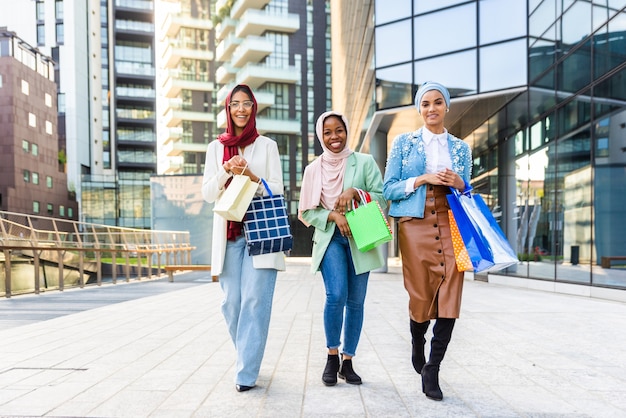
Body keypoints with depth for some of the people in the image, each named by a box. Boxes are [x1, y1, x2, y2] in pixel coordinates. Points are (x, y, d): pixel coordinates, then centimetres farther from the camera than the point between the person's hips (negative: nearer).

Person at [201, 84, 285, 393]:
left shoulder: (267, 145, 7)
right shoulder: (216, 147, 12)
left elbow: (277, 190, 2)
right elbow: (207, 193, 7)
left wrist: (250, 176, -14)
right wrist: (226, 171, -10)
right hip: (229, 232, 2)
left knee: (254, 301, -8)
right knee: (231, 303, 2)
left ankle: (247, 372, 0)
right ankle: (248, 357, 24)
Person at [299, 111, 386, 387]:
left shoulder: (365, 162, 4)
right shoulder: (313, 169, 7)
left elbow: (383, 197, 0)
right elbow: (306, 211, 5)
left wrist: (355, 192, -15)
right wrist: (332, 215, -12)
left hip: (360, 238, 1)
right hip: (330, 238, 0)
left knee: (356, 301, 4)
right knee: (336, 295, -17)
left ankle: (347, 362, 19)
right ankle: (332, 357, 4)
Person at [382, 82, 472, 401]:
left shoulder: (461, 148, 14)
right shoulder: (404, 142, 7)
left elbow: (467, 193, 17)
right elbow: (389, 189, 1)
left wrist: (460, 185, -6)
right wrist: (421, 180, -13)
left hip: (451, 227, 2)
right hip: (415, 226, -2)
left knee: (450, 298, -7)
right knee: (421, 297, 2)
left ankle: (431, 370, 7)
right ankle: (417, 347, 35)